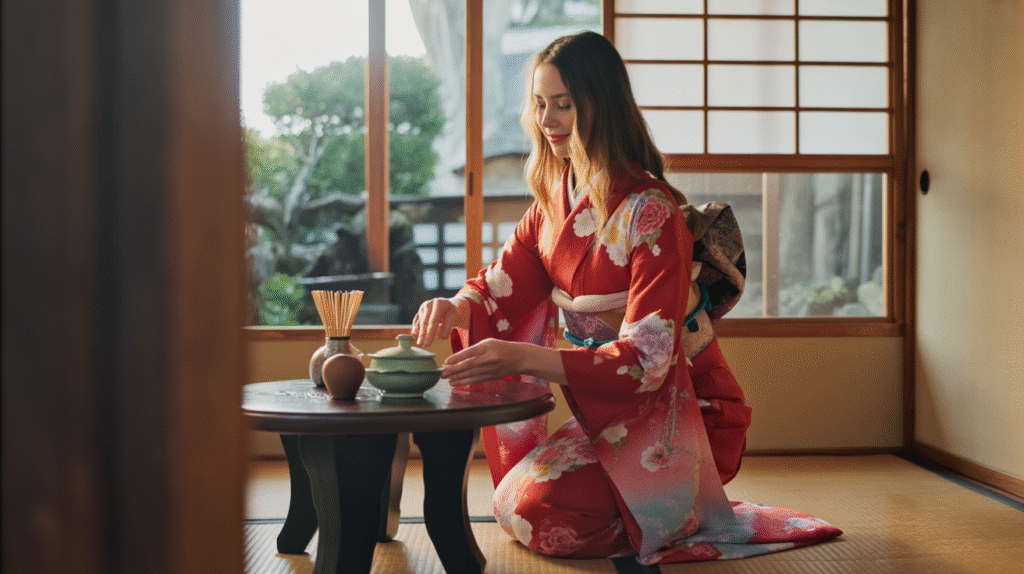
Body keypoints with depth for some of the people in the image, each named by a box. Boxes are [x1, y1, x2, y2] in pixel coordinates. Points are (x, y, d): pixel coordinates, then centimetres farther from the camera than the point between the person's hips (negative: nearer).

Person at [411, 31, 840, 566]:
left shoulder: (652, 211, -22)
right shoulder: (553, 200, 3)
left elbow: (648, 359, -28)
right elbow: (499, 287, 3)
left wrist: (522, 357, -39)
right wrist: (454, 308, -22)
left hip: (674, 408, -7)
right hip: (601, 401, 7)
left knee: (534, 512, -18)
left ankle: (684, 514, 4)